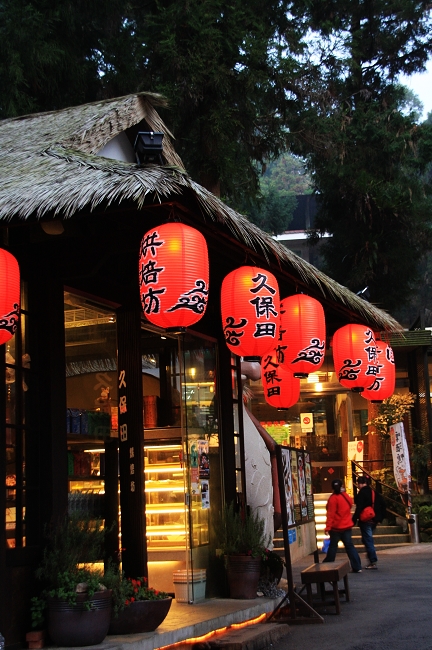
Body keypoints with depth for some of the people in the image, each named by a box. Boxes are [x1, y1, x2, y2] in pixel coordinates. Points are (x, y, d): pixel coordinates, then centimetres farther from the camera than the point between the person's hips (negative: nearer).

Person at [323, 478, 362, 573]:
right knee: (349, 545, 6)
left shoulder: (333, 498, -16)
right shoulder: (346, 496, 2)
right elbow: (350, 505, 19)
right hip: (347, 526, 5)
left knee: (333, 546, 5)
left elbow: (331, 514, -19)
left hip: (336, 527, -5)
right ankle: (357, 567, 1)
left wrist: (328, 527, -18)